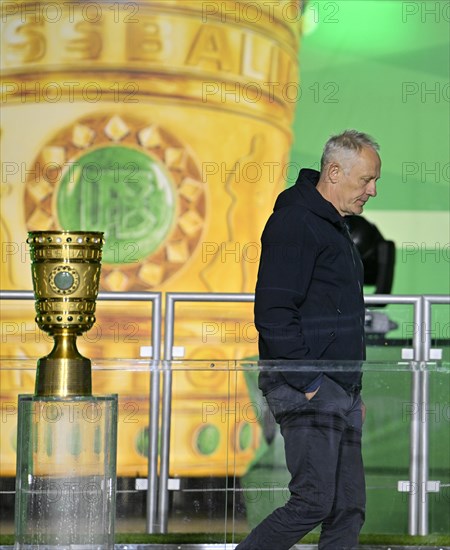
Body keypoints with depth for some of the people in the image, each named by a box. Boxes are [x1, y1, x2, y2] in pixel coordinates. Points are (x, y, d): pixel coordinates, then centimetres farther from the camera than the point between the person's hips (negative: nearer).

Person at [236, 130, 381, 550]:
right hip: (307, 388, -10)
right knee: (314, 501, -11)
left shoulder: (334, 228, 19)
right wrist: (307, 383, -20)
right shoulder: (294, 223, -13)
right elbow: (273, 314, -20)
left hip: (341, 389, 10)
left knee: (349, 508, 6)